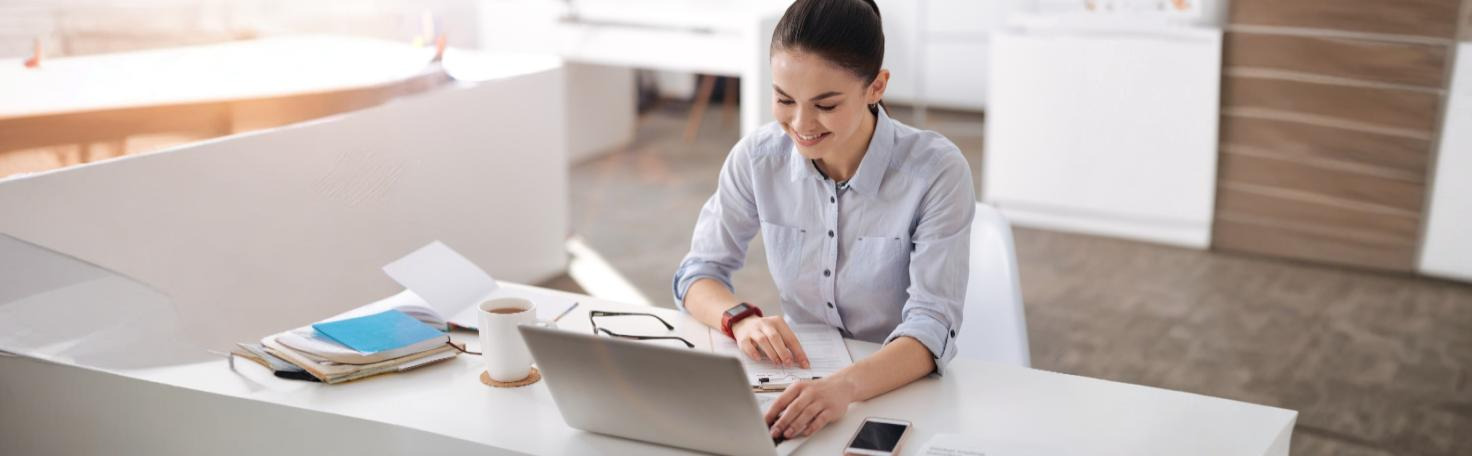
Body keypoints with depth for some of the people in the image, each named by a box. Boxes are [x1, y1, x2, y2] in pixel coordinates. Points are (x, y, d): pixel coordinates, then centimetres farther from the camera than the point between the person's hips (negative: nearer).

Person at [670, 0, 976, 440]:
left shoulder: (936, 171, -14)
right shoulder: (757, 157, -5)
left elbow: (933, 325, -19)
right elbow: (698, 272, 4)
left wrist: (843, 386, -38)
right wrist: (741, 318, -19)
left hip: (903, 389, -2)